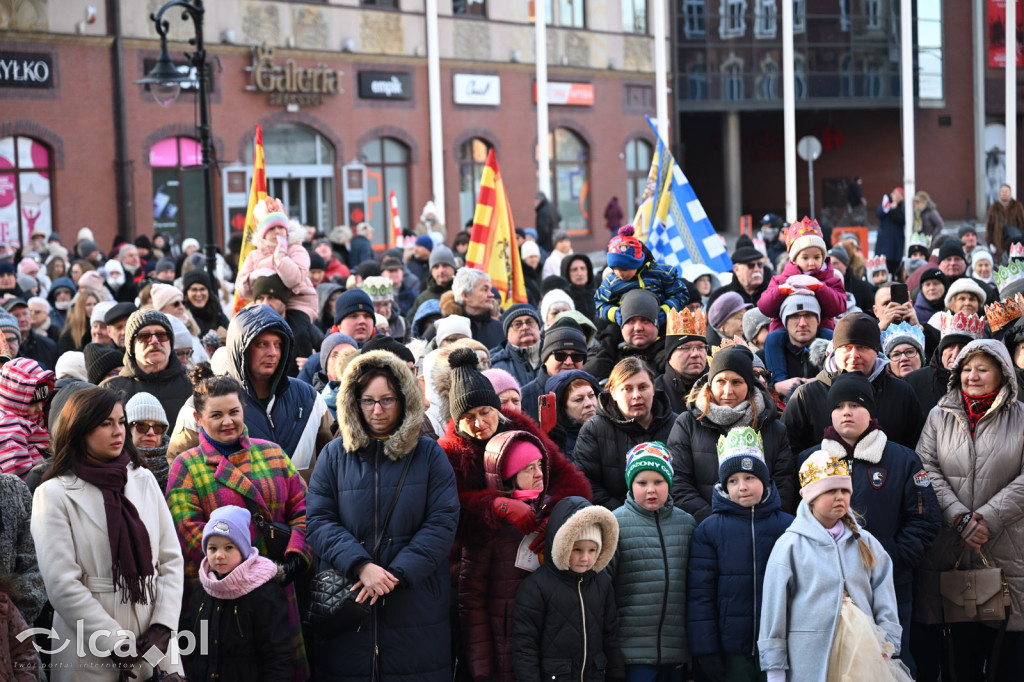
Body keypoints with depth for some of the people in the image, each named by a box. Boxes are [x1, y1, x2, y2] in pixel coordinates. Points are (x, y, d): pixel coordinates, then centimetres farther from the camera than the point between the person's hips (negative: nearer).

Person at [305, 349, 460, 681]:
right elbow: (318, 521, -1)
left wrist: (396, 573, -15)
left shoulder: (430, 455, 5)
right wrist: (360, 565, -17)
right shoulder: (334, 455, 8)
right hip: (346, 603, 1)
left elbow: (443, 522, -4)